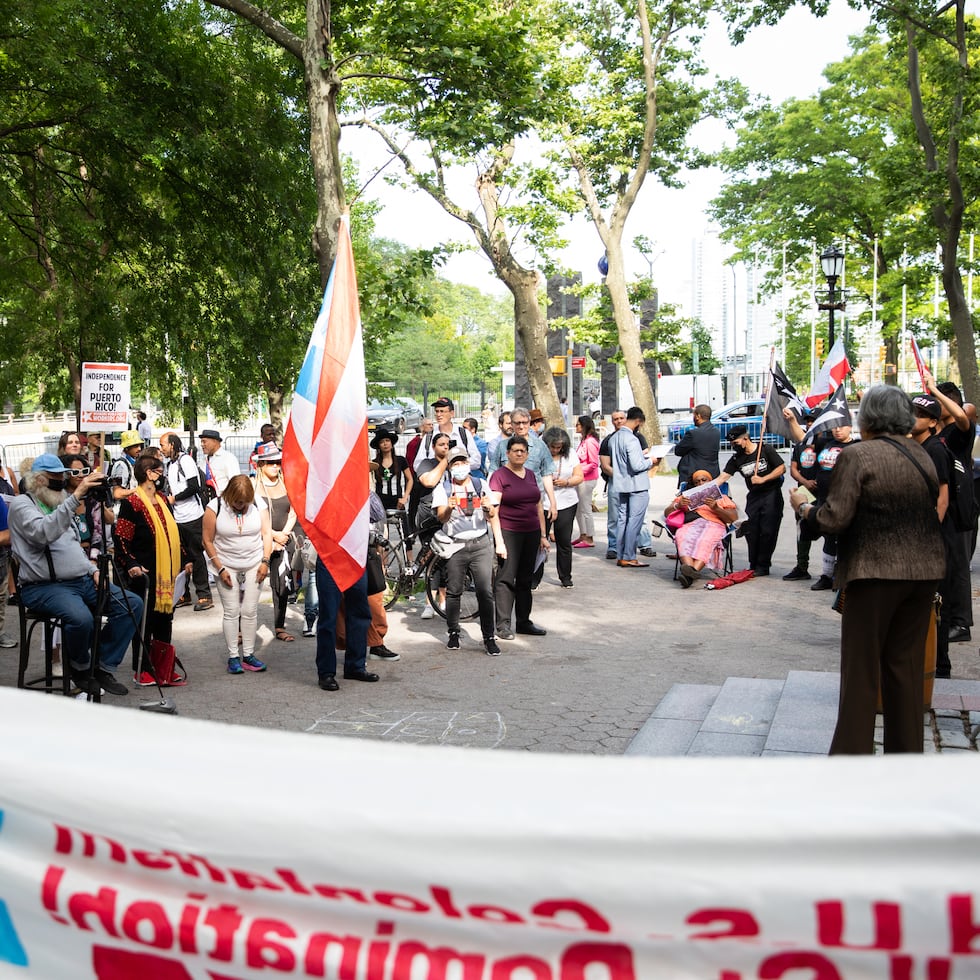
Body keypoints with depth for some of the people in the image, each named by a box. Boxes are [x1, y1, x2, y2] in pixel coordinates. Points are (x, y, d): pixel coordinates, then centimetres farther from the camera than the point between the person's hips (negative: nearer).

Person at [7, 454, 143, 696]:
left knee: (133, 603, -8)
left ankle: (104, 667, -1)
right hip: (44, 586, -8)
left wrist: (93, 570, 8)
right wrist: (76, 496, -34)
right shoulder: (21, 504, -5)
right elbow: (43, 533, -27)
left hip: (83, 581, 8)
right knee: (81, 618, -36)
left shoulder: (60, 505, 20)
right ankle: (81, 668, -4)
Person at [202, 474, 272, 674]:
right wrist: (220, 569, -9)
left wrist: (265, 561, -7)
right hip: (227, 566, -2)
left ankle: (248, 655, 11)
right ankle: (233, 657, 6)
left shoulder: (258, 504, -4)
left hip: (254, 566, 2)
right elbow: (208, 541, -6)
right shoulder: (215, 507, -10)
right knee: (231, 612, -2)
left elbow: (267, 533, 1)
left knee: (250, 612, 3)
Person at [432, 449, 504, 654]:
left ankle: (489, 637, -2)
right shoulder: (442, 489, 5)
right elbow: (441, 517, -9)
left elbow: (493, 516, 15)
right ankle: (453, 633, 20)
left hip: (481, 544, 1)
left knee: (485, 591, -6)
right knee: (453, 591, 5)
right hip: (455, 545, 0)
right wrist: (449, 507, -29)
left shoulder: (481, 485, 11)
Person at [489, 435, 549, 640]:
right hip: (509, 533, -6)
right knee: (506, 578, -7)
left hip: (531, 533, 6)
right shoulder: (499, 476, -6)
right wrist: (498, 540, -17)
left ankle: (524, 622, 19)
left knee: (525, 579, 11)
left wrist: (543, 535, 15)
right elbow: (493, 509, -11)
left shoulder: (530, 475, 14)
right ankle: (503, 624, -4)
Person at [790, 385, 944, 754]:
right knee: (907, 665, 15)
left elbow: (834, 519, -16)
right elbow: (930, 507, 14)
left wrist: (803, 507, 1)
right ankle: (907, 749, 23)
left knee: (861, 668, 4)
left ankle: (853, 751, 10)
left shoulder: (857, 455, -12)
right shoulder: (922, 454, 7)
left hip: (875, 571, -6)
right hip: (923, 570, 6)